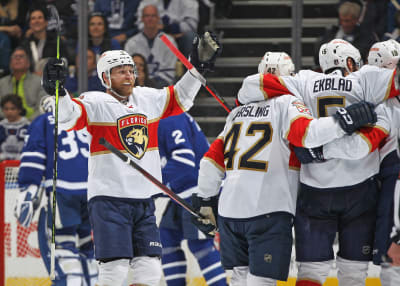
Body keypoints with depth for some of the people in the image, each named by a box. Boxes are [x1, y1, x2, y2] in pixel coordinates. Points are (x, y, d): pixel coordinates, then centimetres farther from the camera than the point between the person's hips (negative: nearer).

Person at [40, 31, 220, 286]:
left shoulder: (149, 99, 12)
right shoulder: (96, 103, -6)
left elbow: (180, 98, 26)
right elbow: (67, 118, -21)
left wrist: (198, 67, 19)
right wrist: (58, 92, -38)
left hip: (144, 200, 6)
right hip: (109, 200, -6)